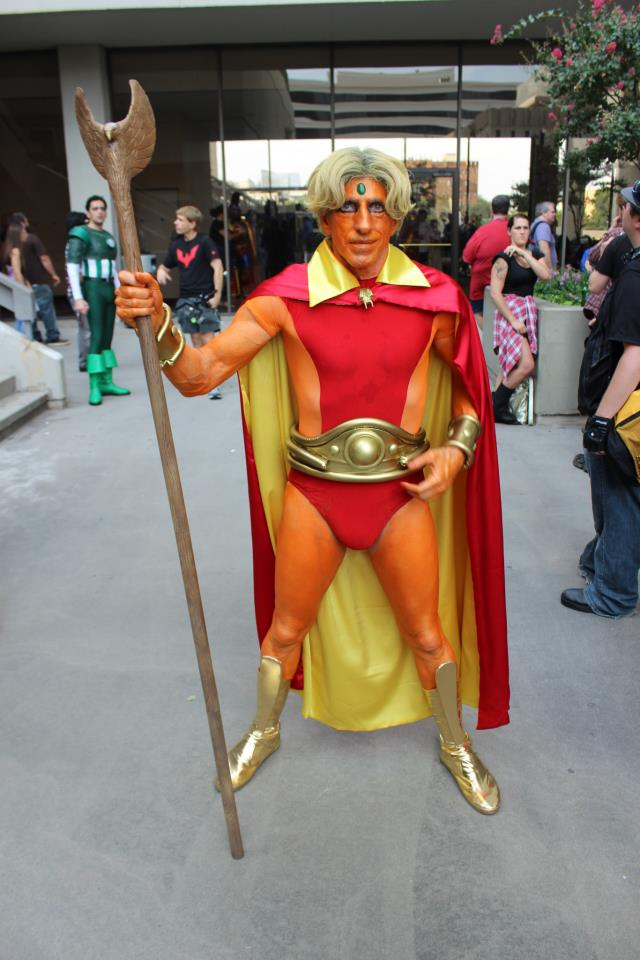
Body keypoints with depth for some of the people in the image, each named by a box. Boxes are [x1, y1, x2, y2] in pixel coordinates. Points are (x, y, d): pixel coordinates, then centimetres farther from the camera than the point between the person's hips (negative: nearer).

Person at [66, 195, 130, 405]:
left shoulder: (108, 236, 17)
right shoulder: (81, 235, -5)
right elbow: (72, 267, -12)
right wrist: (78, 298, -20)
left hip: (109, 288, 7)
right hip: (93, 288, -7)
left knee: (107, 337, 7)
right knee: (97, 336, -12)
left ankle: (107, 382, 11)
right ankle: (94, 388, -12)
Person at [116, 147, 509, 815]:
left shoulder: (433, 296, -6)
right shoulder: (286, 298, -10)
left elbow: (467, 381, 10)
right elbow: (197, 375, -15)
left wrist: (458, 446, -6)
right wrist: (157, 322, -33)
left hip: (401, 492, 1)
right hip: (313, 492, 0)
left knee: (428, 636, 15)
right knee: (286, 629, 17)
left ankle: (455, 745, 44)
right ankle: (265, 731, 47)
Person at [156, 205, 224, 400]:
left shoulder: (204, 242, -7)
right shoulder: (175, 245, 10)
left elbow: (218, 267, -10)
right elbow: (165, 266, 21)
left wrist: (217, 294, -15)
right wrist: (161, 272, -3)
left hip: (205, 298, -6)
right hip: (186, 299, 6)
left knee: (208, 339, -10)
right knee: (195, 338, 9)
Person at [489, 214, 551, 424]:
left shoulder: (535, 255, 14)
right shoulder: (504, 258, -6)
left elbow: (545, 275, -7)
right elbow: (495, 293, -13)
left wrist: (524, 253, -9)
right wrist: (513, 320, -16)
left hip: (529, 312, 7)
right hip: (508, 312, -7)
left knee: (521, 366, 2)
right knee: (527, 364, -19)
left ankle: (498, 405, 11)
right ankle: (496, 406, -4)